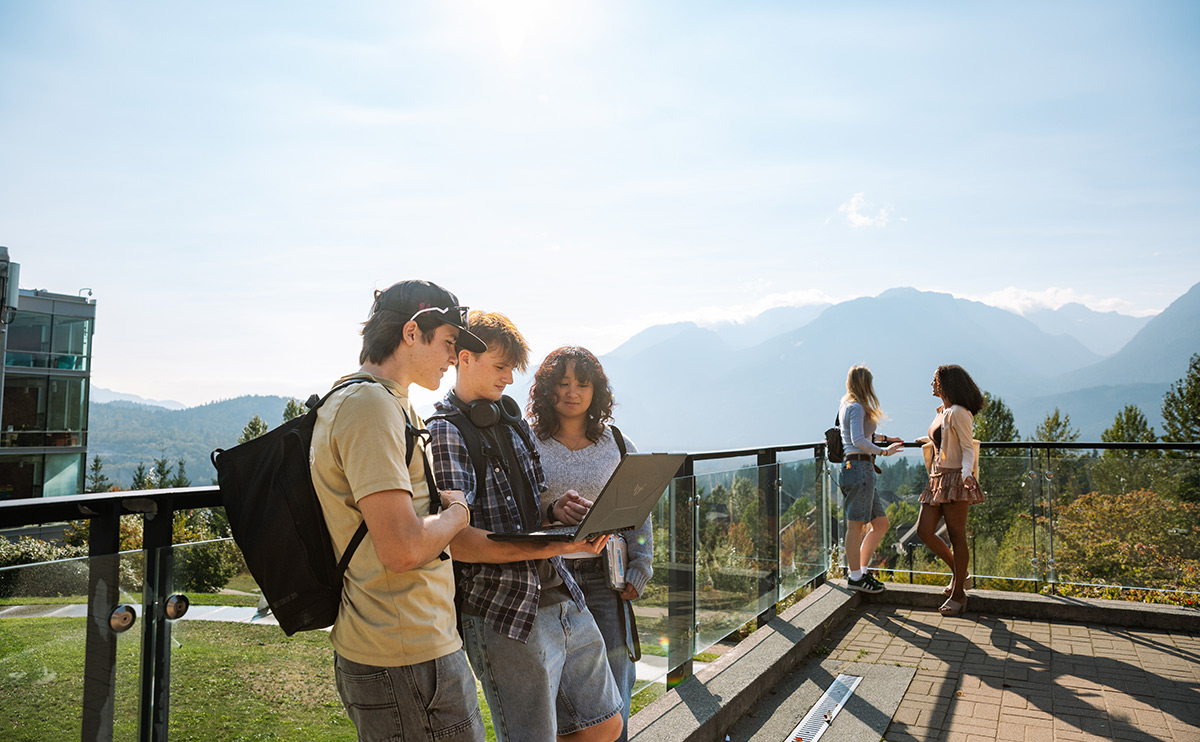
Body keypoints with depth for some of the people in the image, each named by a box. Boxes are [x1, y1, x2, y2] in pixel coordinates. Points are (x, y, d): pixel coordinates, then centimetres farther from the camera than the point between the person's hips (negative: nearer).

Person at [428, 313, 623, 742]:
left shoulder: (512, 421, 16)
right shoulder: (444, 432, -11)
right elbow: (455, 539, -21)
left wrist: (555, 512, 0)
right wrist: (551, 547, -28)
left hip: (563, 598, 8)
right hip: (503, 614, -8)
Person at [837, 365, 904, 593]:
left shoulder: (846, 406, 20)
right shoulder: (857, 408, -9)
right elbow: (858, 441, -20)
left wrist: (885, 438, 39)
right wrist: (883, 451, -14)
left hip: (857, 469, 10)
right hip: (859, 468, -10)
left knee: (880, 523, 13)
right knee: (856, 524, -4)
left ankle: (862, 571, 18)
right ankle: (855, 577, 2)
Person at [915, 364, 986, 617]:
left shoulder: (959, 413, -11)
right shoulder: (942, 412, 16)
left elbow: (968, 449, -15)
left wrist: (966, 473, -31)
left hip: (955, 478, -9)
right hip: (937, 479, 9)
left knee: (956, 537, -1)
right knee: (924, 531, 3)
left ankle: (958, 594, 7)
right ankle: (959, 573, 21)